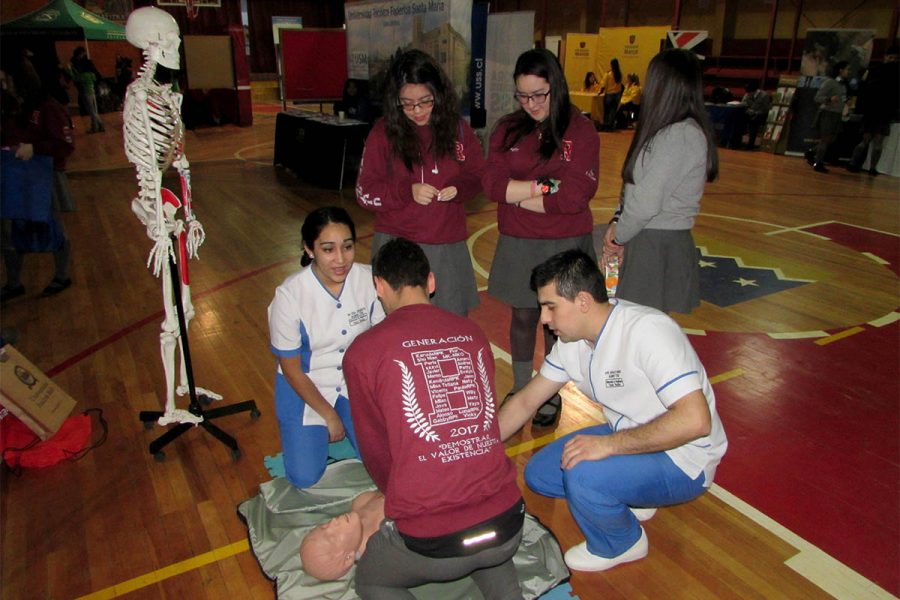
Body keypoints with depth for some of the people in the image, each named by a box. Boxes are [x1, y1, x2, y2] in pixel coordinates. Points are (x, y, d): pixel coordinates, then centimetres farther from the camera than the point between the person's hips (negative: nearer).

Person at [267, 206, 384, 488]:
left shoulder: (368, 280, -19)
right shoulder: (289, 295, -25)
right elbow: (291, 369, -13)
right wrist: (329, 415, -9)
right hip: (305, 385, -2)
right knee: (305, 477, -10)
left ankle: (347, 427, 18)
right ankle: (314, 432, 21)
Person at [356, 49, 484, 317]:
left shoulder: (457, 128, 3)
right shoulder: (384, 132, -3)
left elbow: (479, 175, 11)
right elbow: (364, 192, -3)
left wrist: (460, 187, -11)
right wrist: (407, 191, -18)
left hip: (448, 246, 2)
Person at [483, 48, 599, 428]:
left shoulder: (581, 130, -7)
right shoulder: (508, 130, 2)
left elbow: (575, 196, -16)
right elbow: (492, 184, -8)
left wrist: (517, 194, -11)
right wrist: (544, 187, -15)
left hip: (565, 245, -2)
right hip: (517, 244, 2)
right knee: (522, 317, 12)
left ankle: (552, 396, 28)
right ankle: (520, 390, 30)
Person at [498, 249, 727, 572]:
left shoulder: (647, 330, -29)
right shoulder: (572, 340, -3)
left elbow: (695, 420, -36)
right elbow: (525, 401, 6)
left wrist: (609, 443, -34)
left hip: (683, 460, -8)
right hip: (628, 438, 8)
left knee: (583, 475, -31)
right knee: (538, 473, 2)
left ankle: (620, 544, 1)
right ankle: (628, 499, 17)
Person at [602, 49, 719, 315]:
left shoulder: (680, 135, -18)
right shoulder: (670, 131, 13)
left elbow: (646, 203, -20)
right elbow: (636, 187, 12)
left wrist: (618, 235, -5)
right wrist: (618, 224, 0)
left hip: (658, 248, -9)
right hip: (650, 242, 9)